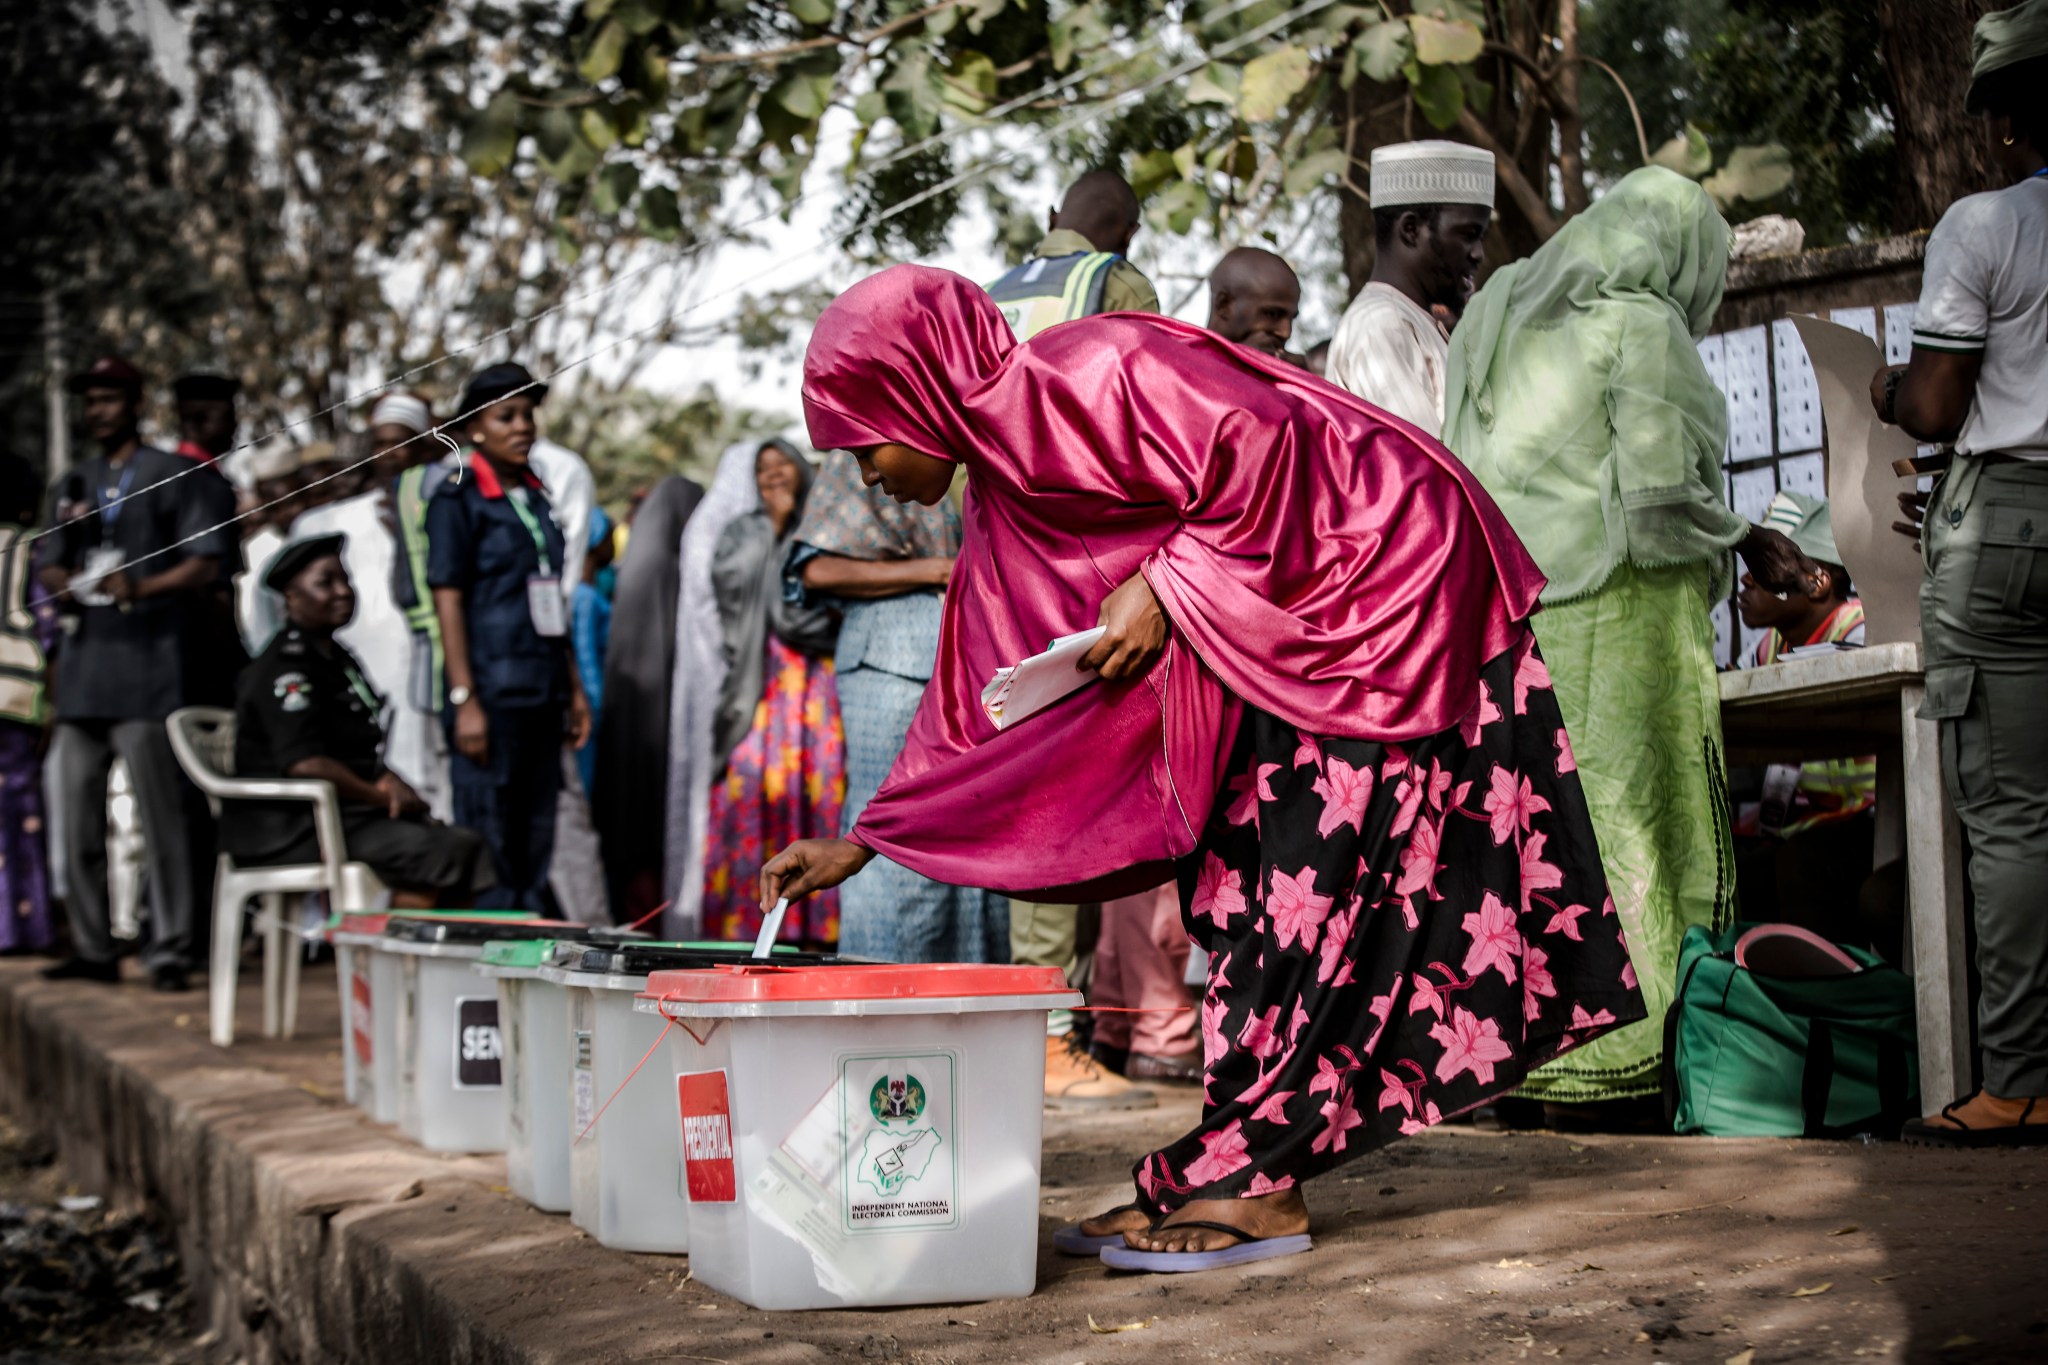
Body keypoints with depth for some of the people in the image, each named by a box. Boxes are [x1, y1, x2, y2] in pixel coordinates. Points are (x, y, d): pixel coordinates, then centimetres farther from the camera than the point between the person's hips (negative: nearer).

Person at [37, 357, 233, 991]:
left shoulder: (169, 474, 6)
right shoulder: (73, 485, 23)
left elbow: (206, 561, -3)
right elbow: (49, 566, 21)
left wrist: (142, 588, -18)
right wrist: (65, 582, -3)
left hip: (145, 666, -6)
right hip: (82, 670, 6)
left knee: (162, 814, -9)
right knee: (79, 816, 6)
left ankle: (170, 949, -6)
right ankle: (93, 949, 13)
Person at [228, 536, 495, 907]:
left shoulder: (338, 658, 21)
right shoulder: (284, 670, -12)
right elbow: (305, 764, -23)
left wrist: (389, 780, 4)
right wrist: (383, 795, -13)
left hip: (349, 812, 10)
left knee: (467, 845, -10)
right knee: (430, 852, -27)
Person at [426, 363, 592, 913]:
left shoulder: (537, 497, 17)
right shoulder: (457, 500, -4)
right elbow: (447, 601, -9)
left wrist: (574, 688, 18)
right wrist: (464, 700, -16)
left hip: (542, 694, 7)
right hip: (492, 696, -7)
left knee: (536, 838, 10)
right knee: (489, 842, -6)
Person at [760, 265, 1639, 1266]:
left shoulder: (1086, 375, -18)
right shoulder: (1002, 508, 10)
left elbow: (1260, 446, -25)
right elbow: (976, 702, 13)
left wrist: (1163, 591, -21)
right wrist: (861, 845, 12)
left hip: (1382, 573, -9)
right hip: (1287, 627, 9)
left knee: (1309, 878, -11)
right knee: (1237, 878, 4)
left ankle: (1252, 1187, -9)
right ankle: (1253, 1172, 7)